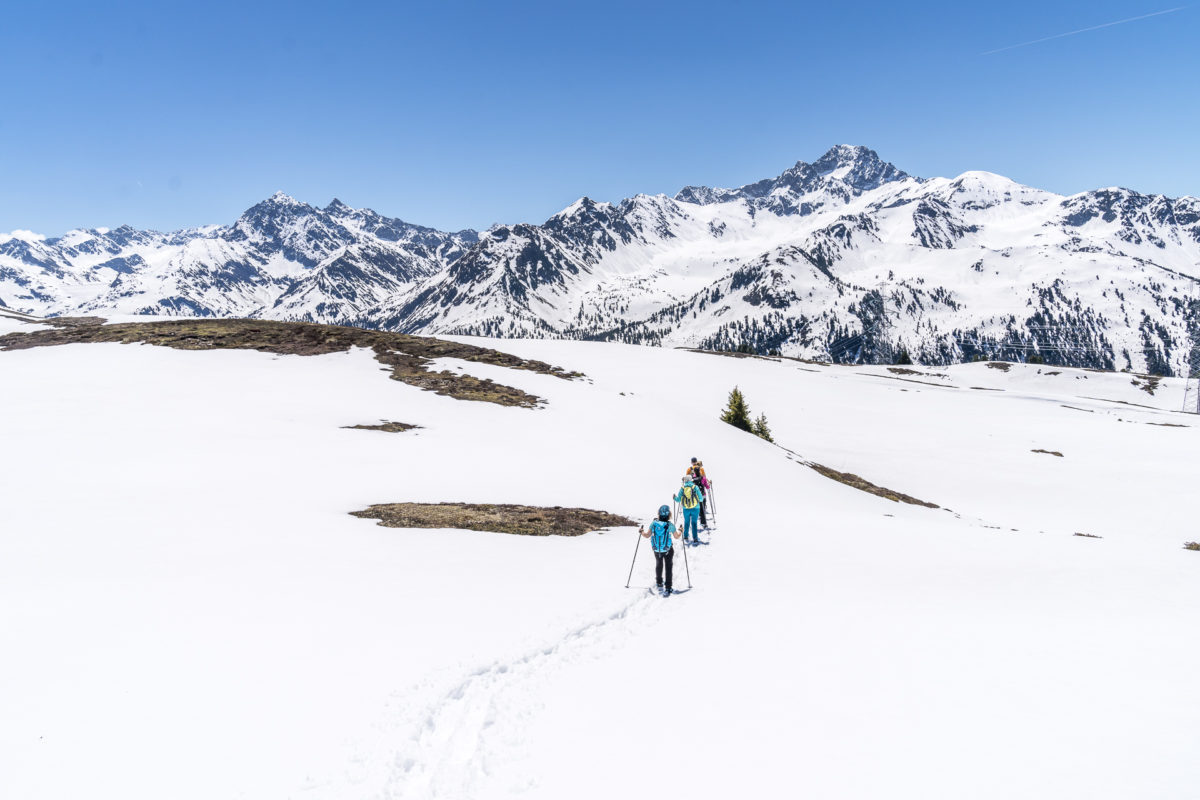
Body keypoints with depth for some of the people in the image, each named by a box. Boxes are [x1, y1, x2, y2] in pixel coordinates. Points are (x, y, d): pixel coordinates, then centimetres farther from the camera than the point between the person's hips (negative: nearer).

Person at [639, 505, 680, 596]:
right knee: (668, 568, 13)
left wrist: (641, 532, 17)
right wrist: (680, 531, 17)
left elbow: (647, 535, -3)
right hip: (668, 550, -2)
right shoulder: (670, 525, -17)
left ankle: (659, 584, 42)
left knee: (659, 564, 28)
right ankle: (667, 589, 12)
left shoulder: (654, 523, -12)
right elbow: (677, 537, -3)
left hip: (656, 550, 3)